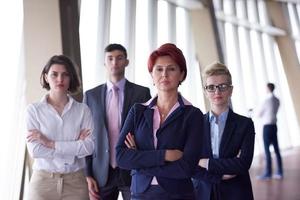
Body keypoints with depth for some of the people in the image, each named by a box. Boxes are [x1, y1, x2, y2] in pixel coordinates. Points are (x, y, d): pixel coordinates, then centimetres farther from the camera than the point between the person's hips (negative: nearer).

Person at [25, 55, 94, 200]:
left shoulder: (83, 110, -2)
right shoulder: (34, 109, -3)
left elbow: (89, 147, -11)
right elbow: (35, 150, -12)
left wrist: (51, 143, -15)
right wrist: (75, 147, -11)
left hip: (76, 181, 1)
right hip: (43, 181, 0)